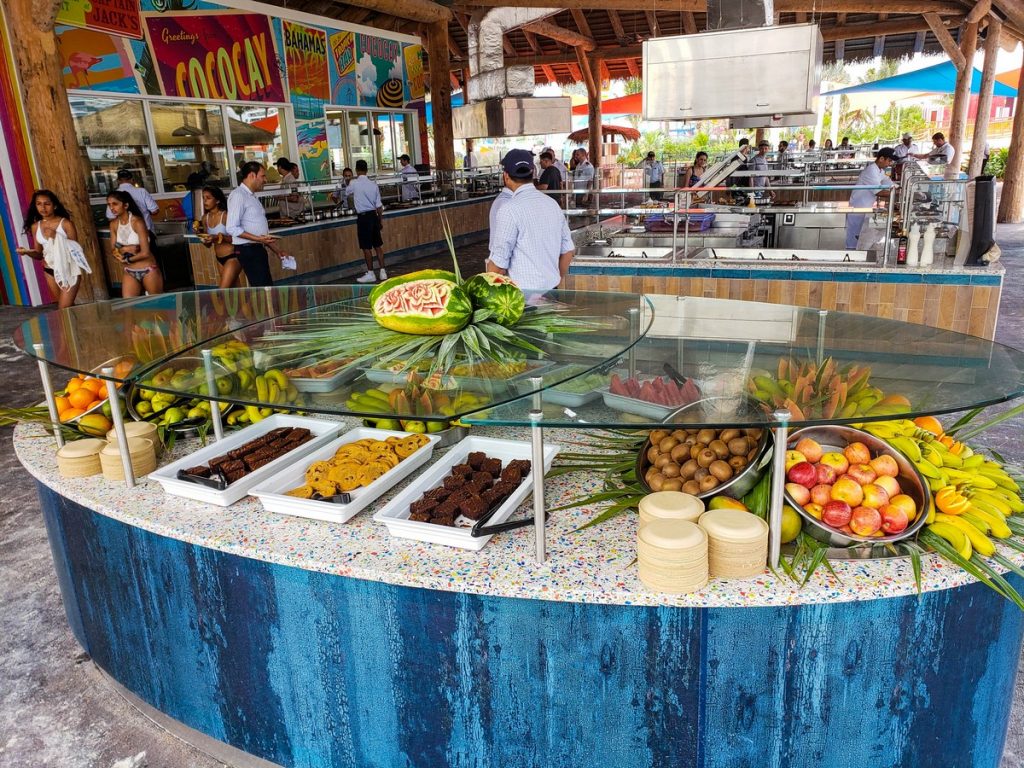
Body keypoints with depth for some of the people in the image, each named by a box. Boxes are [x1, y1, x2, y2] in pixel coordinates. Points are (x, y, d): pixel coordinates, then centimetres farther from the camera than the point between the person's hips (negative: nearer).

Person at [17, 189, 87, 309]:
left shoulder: (65, 223, -10)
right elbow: (39, 254, 11)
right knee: (67, 306, 14)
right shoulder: (35, 226, 5)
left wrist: (56, 236, -23)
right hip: (50, 272, 5)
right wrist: (27, 252, -10)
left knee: (63, 309, -9)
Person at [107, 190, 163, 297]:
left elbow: (145, 253, -21)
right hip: (130, 272, 5)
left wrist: (127, 260, -8)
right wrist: (123, 249, -18)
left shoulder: (137, 222, -17)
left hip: (148, 270, -5)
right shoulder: (114, 224, 1)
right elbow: (113, 249, 3)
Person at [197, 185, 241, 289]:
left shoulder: (226, 215, -13)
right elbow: (208, 245, 13)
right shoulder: (205, 218, 7)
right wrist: (203, 239, -7)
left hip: (232, 257, -7)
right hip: (219, 259, 7)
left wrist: (218, 237, -29)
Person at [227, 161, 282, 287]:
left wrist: (276, 251, 18)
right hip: (248, 250, -9)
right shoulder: (238, 195, -12)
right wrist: (258, 238, -24)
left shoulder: (252, 196, 17)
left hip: (258, 249, 9)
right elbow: (232, 228, -20)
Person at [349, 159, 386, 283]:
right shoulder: (373, 183, 3)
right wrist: (381, 220, 16)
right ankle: (382, 272, 15)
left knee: (366, 247, 1)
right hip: (374, 215, 5)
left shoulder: (354, 183, -9)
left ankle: (370, 274, 7)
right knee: (378, 245, 11)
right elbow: (379, 205, 5)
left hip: (363, 217, -5)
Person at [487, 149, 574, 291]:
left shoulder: (509, 210, -15)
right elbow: (567, 251, 11)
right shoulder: (552, 203, 6)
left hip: (523, 292, -6)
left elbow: (498, 264, -15)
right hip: (550, 290, 6)